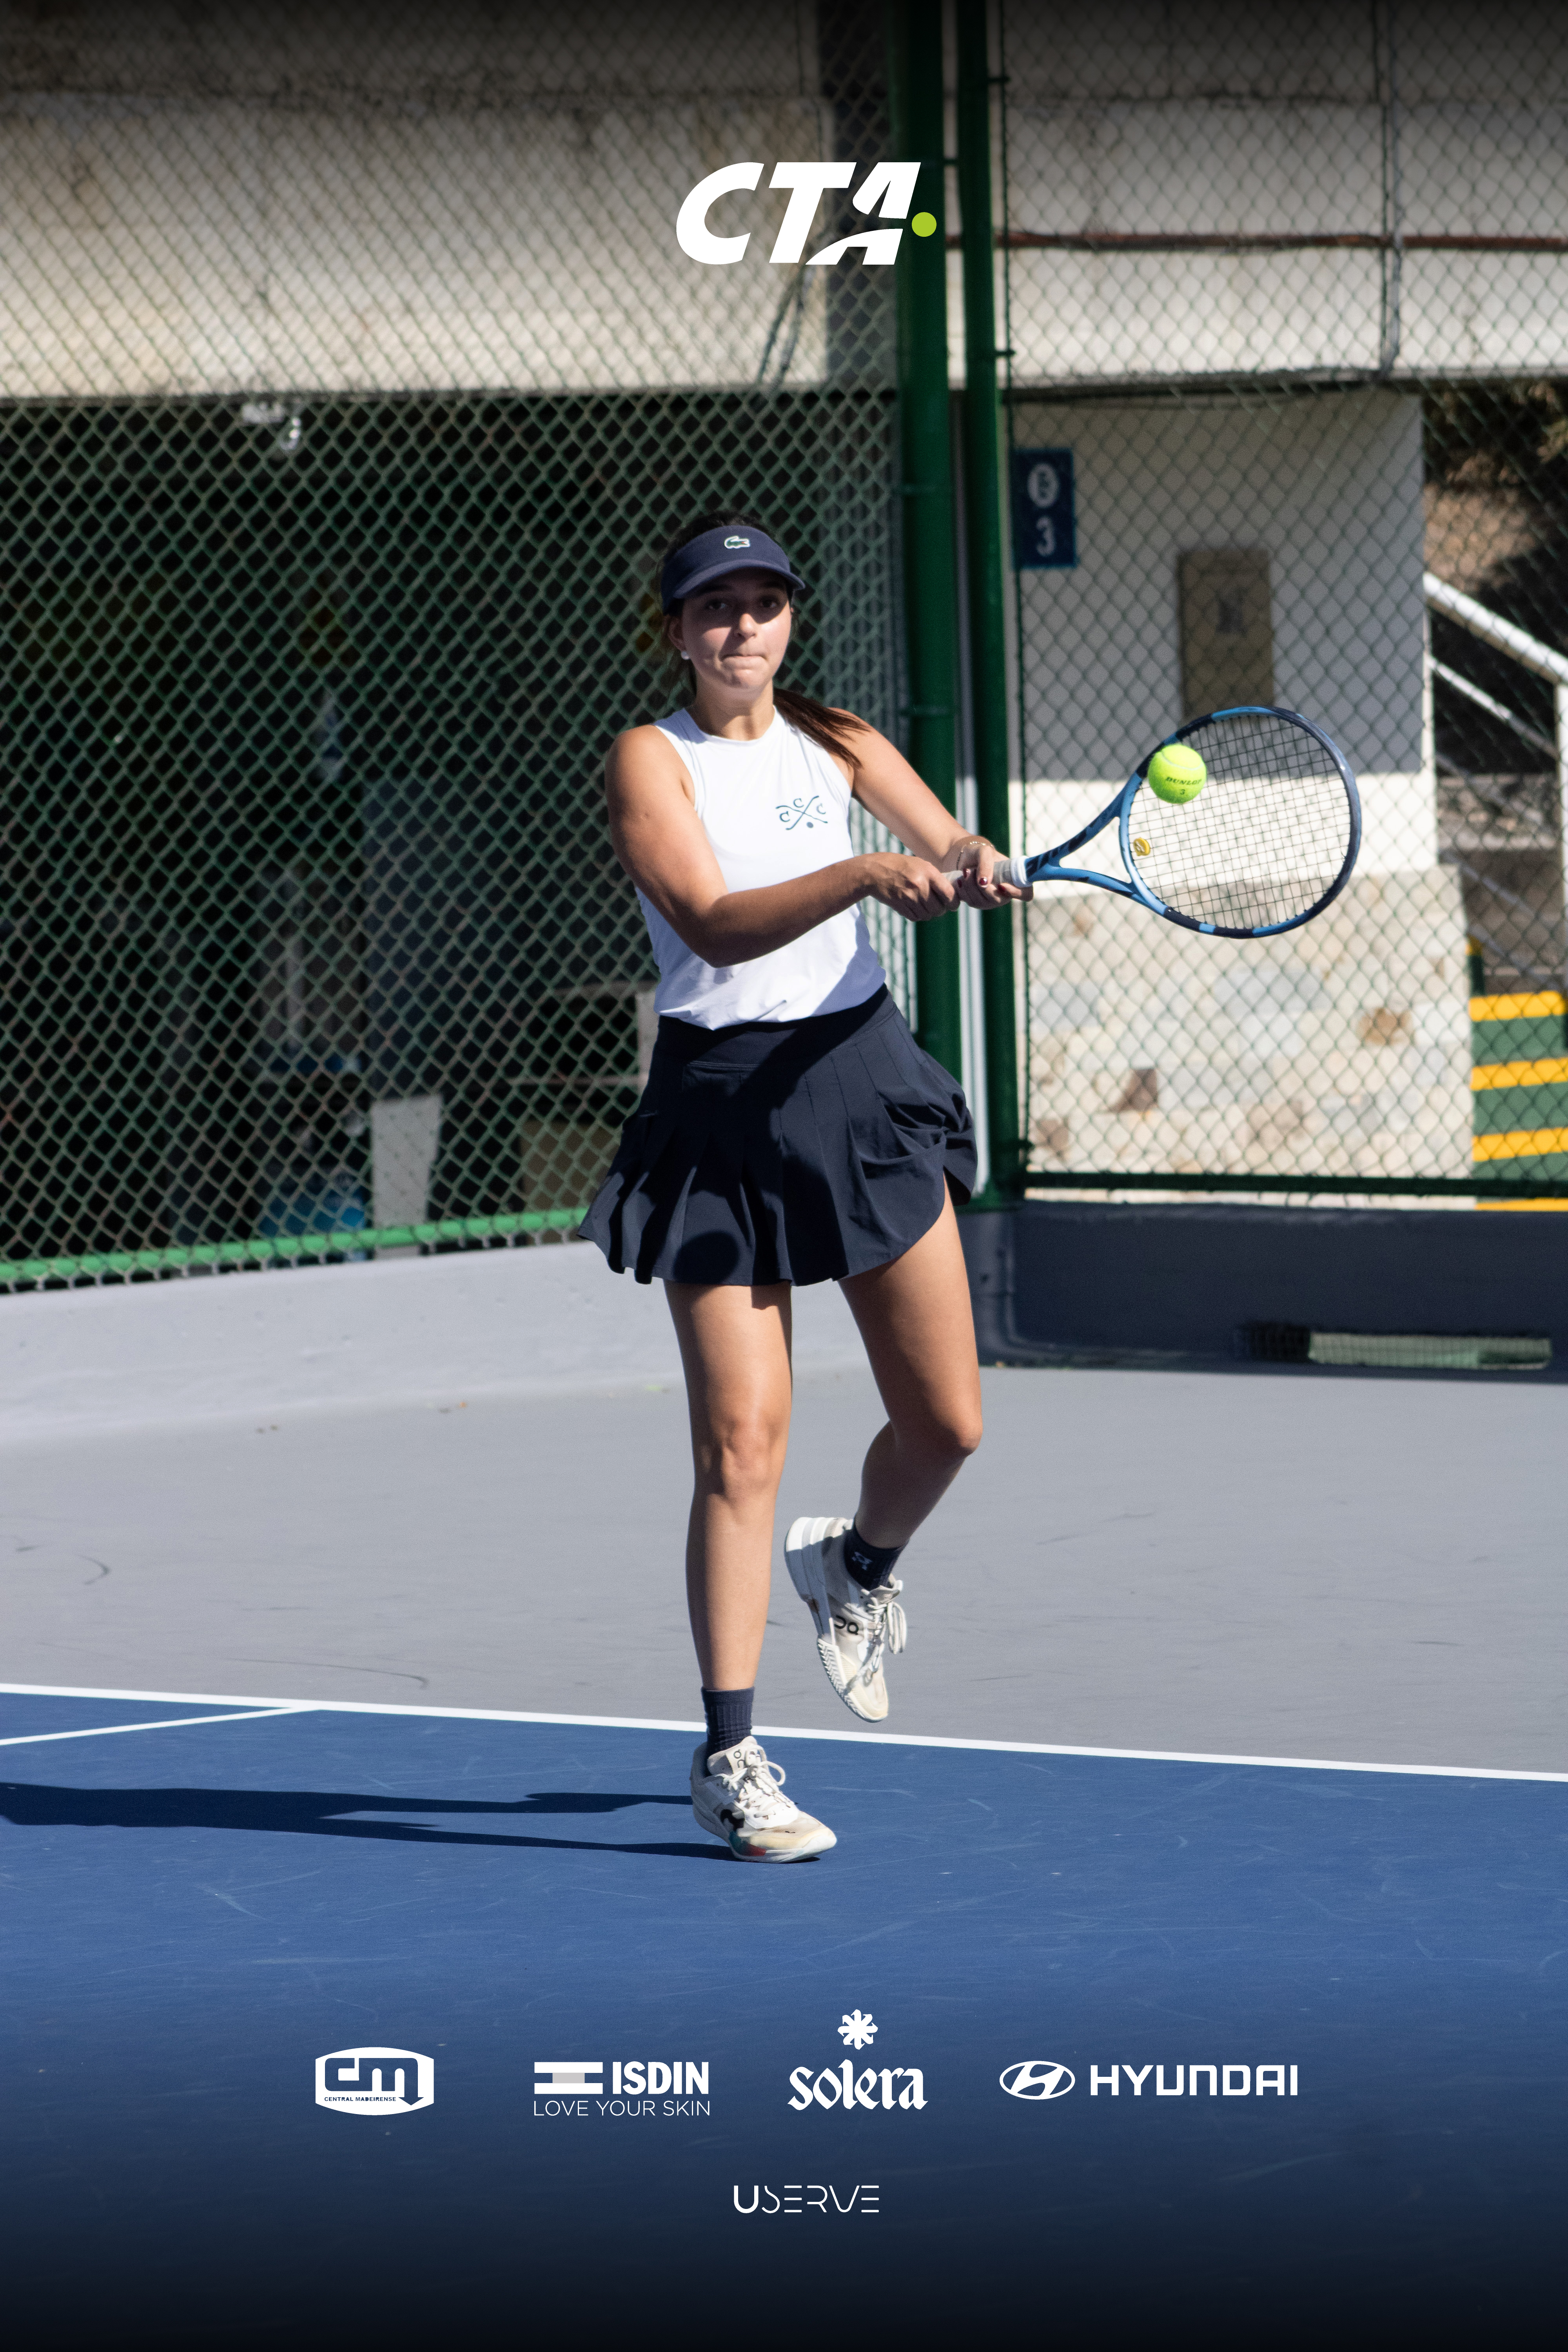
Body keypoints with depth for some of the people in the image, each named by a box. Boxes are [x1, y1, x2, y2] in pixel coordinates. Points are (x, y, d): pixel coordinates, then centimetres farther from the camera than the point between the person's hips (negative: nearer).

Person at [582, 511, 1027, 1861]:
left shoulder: (836, 745, 9)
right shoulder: (651, 761, -6)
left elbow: (958, 861, 1)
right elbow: (716, 925, -20)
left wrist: (976, 871, -23)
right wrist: (867, 874, -34)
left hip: (861, 1079, 4)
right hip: (722, 1104, -4)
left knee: (946, 1422, 4)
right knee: (743, 1441, -8)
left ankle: (860, 1566, 38)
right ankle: (730, 1757, -3)